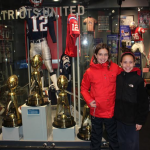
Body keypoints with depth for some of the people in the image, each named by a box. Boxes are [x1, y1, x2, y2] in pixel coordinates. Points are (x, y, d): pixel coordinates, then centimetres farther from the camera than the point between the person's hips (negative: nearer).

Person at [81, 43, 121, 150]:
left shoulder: (115, 68, -7)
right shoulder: (89, 71, -7)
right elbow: (84, 88, 1)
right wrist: (89, 100, -12)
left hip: (111, 110, 0)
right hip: (96, 110, 0)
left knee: (113, 136, 20)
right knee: (96, 136, 21)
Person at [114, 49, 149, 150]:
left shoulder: (139, 80, -11)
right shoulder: (117, 78, 0)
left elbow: (143, 103, -9)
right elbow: (113, 97, 6)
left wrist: (140, 121, -10)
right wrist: (114, 114, 4)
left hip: (132, 120, -4)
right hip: (119, 119, 4)